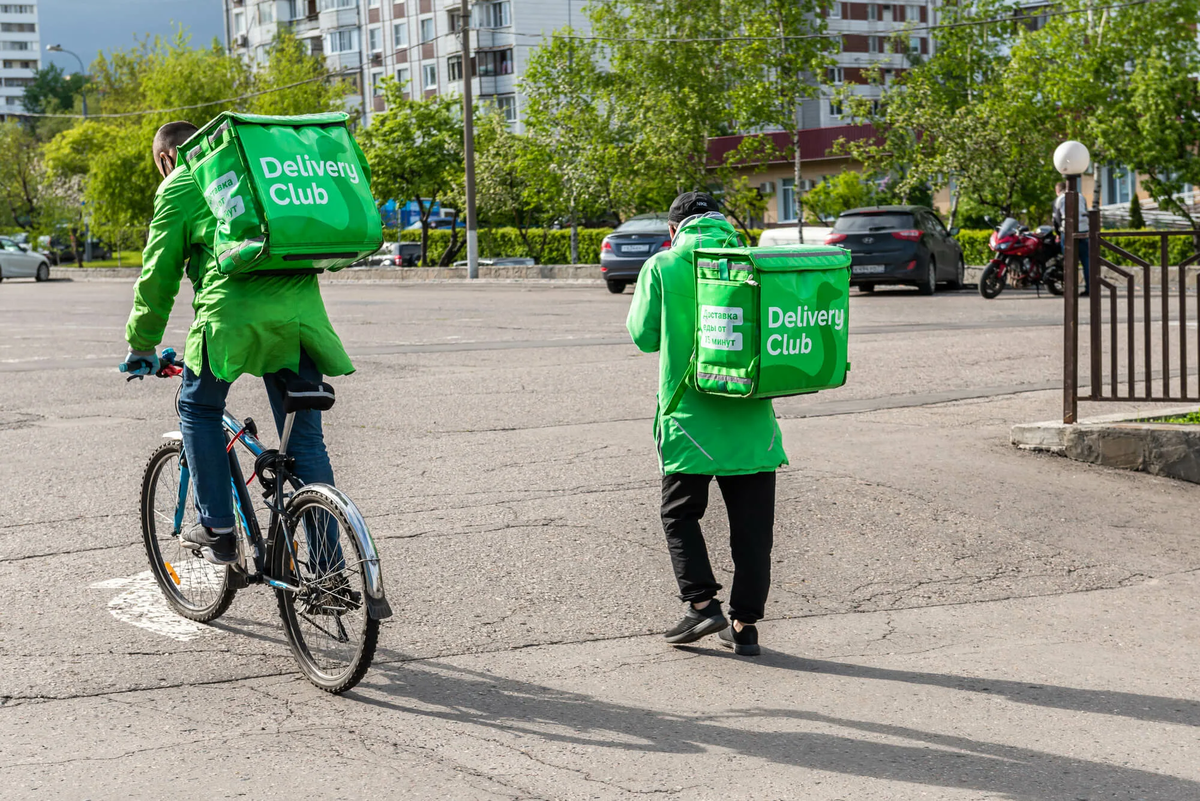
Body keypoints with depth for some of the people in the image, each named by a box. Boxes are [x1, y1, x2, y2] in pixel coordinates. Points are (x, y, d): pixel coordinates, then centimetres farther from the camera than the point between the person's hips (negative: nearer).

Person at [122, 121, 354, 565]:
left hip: (234, 312, -5)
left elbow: (159, 272, 10)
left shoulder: (179, 186, 11)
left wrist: (142, 345, 20)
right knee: (306, 440, 9)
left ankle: (217, 530, 15)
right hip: (300, 312, 5)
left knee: (198, 410, 20)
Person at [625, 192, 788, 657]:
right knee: (752, 522, 8)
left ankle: (701, 603, -1)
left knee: (680, 514, 12)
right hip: (750, 412, 2)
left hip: (688, 411, -2)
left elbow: (644, 336, 2)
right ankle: (745, 623, 9)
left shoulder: (662, 267, -2)